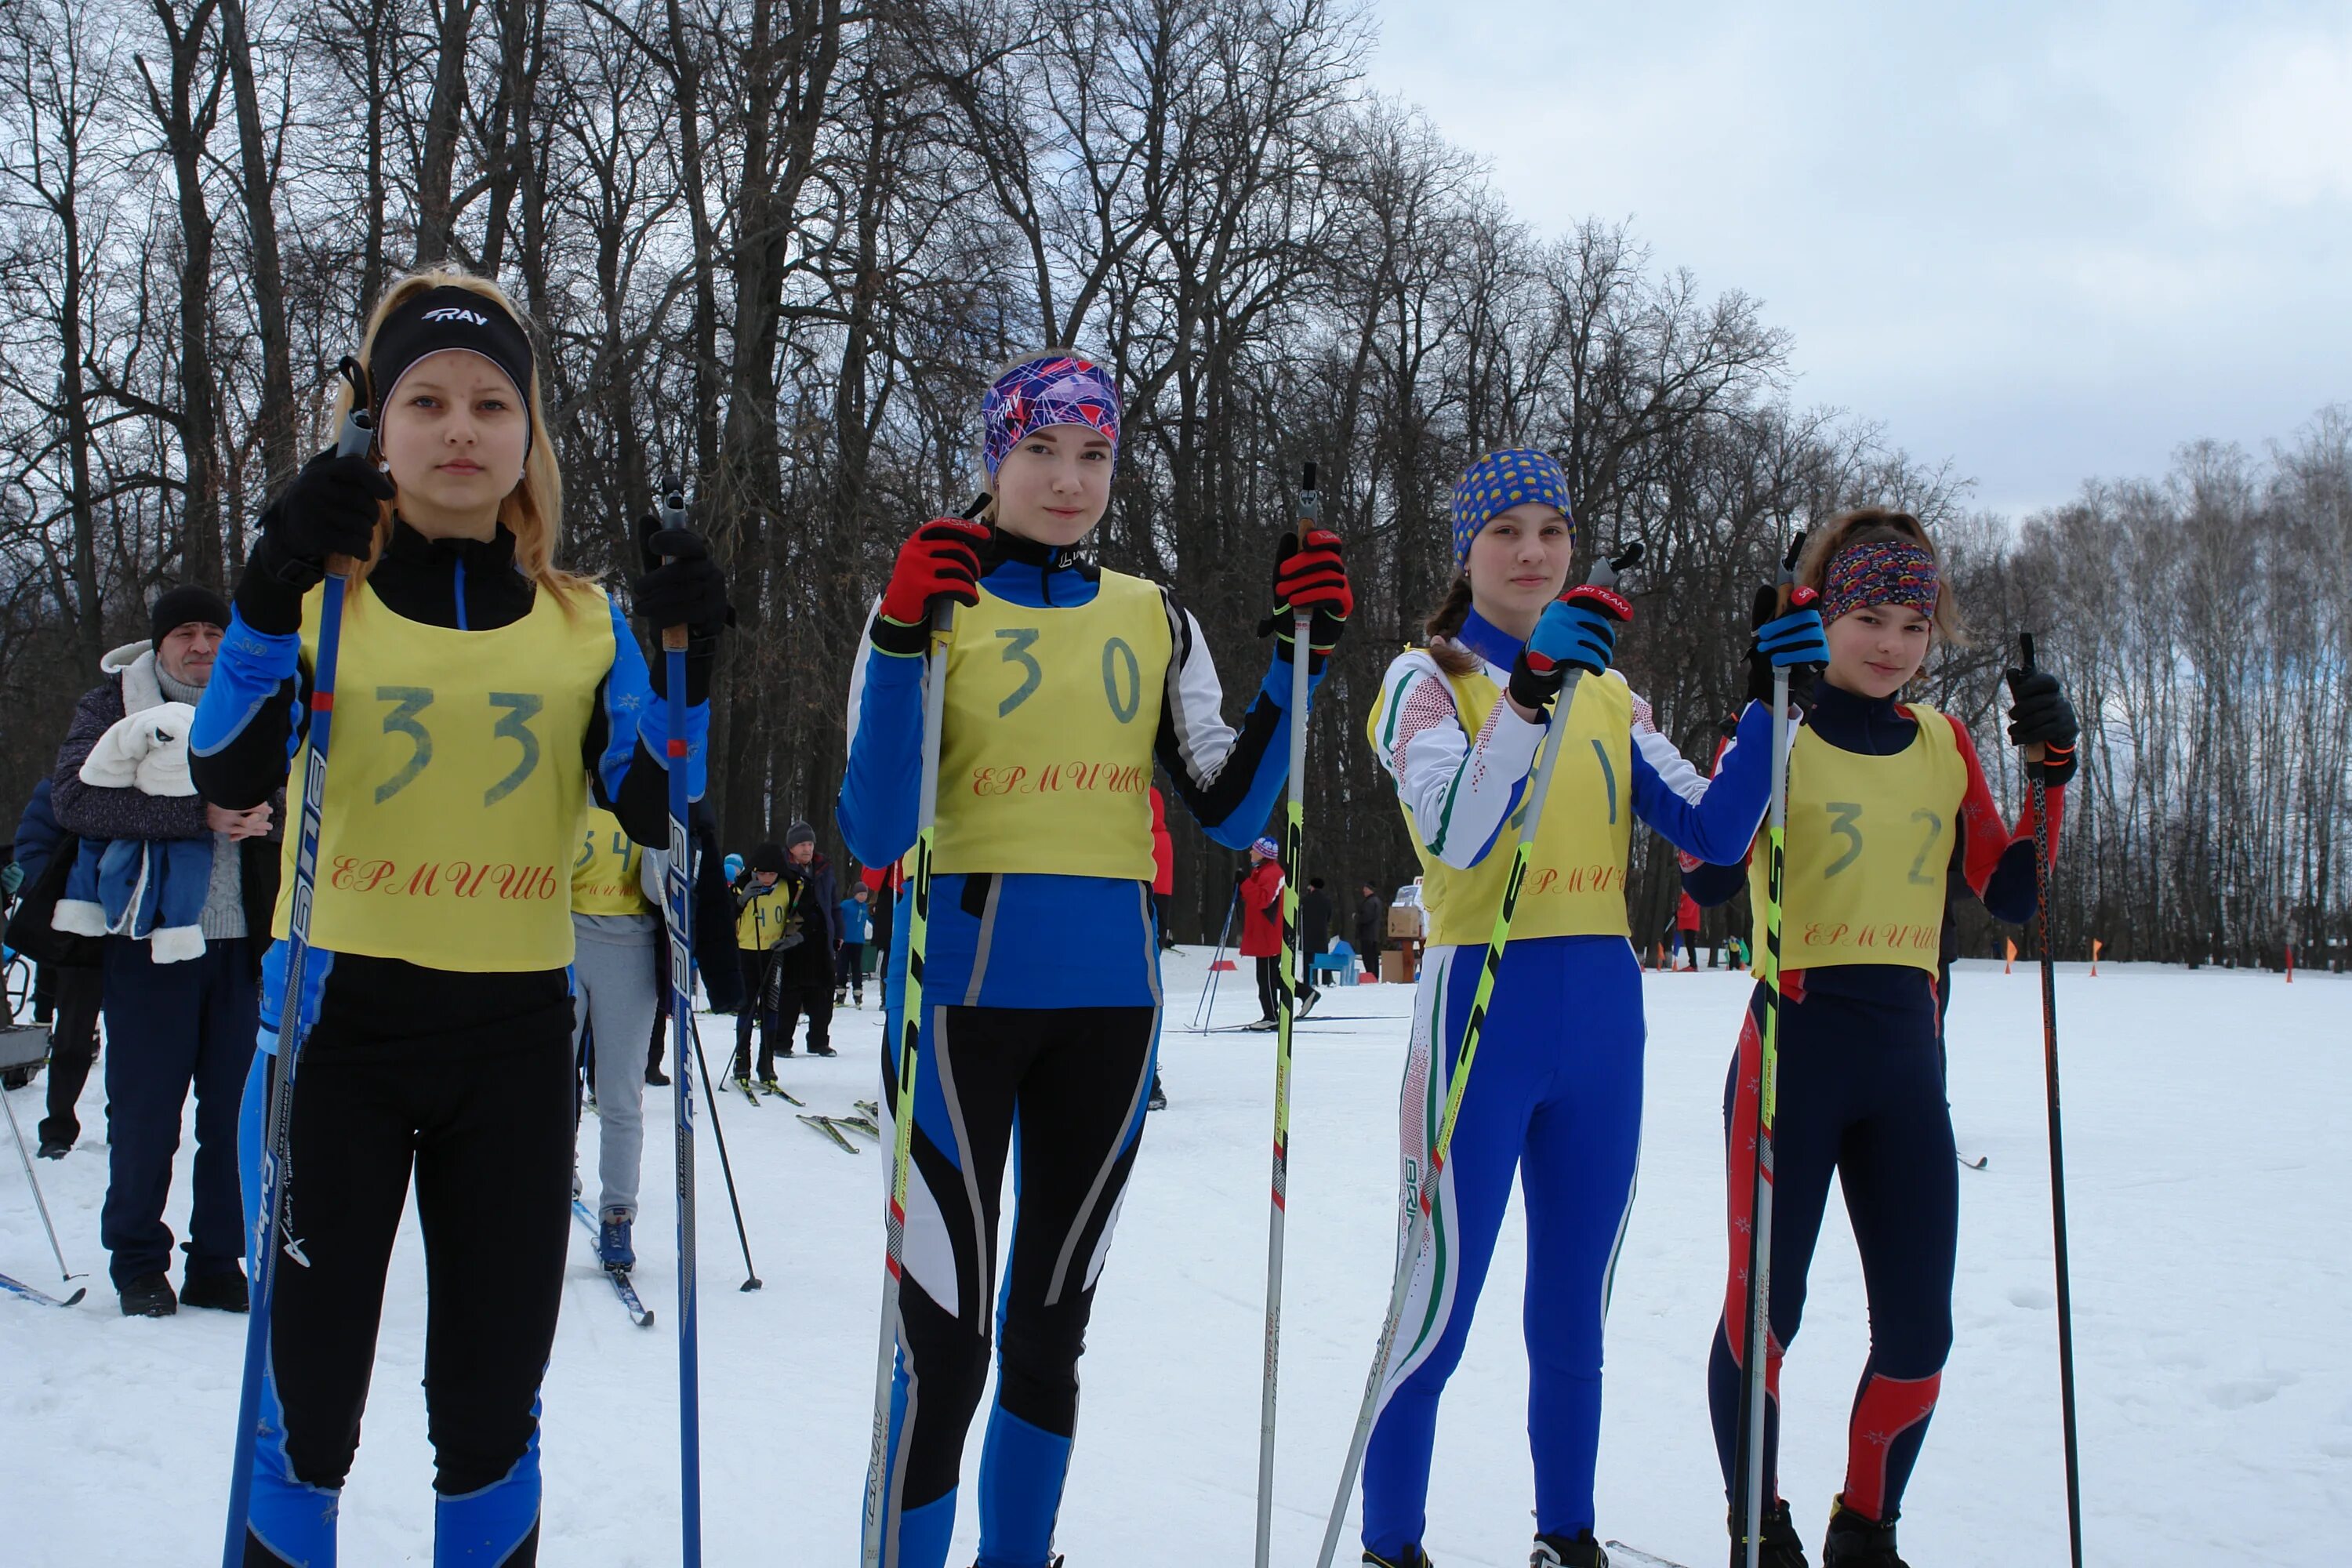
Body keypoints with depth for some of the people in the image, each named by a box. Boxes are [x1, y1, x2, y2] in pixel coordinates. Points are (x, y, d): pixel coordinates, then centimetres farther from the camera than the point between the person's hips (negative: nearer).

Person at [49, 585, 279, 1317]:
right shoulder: (115, 706, 5)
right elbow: (73, 798, -10)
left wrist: (268, 811, -9)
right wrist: (198, 813, -17)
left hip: (242, 936, 3)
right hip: (153, 936, -2)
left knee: (238, 1108, 4)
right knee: (144, 1111, 1)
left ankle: (219, 1264, 14)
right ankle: (138, 1266, 14)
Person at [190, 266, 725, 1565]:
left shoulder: (584, 623, 7)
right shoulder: (322, 592, 2)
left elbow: (659, 812, -3)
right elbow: (233, 776, -14)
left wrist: (687, 660, -15)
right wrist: (271, 591, -27)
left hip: (514, 1033, 2)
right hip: (336, 1020, -1)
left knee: (491, 1408, 7)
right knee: (308, 1400, 2)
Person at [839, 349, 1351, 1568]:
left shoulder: (1156, 621, 10)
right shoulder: (931, 601, -1)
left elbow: (1227, 810, 3)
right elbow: (875, 835, -12)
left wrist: (1297, 656, -6)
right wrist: (902, 642, -23)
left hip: (1110, 1002, 4)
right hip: (961, 992, -4)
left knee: (1052, 1324, 14)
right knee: (944, 1339, -6)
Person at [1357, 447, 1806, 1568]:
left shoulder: (1609, 693, 15)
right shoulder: (1428, 677, -1)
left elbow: (1713, 831, 4)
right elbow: (1456, 836, -20)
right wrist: (1531, 692, -30)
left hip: (1604, 1016, 5)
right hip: (1483, 1007, -5)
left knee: (1573, 1312, 13)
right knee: (1439, 1314, -4)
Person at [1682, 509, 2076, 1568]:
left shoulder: (1944, 743, 11)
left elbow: (2011, 899, 8)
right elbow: (1709, 881, -17)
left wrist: (2052, 772, -2)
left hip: (1908, 1057, 4)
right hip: (1794, 1051, -4)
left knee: (1919, 1327, 3)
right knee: (1764, 1307, 1)